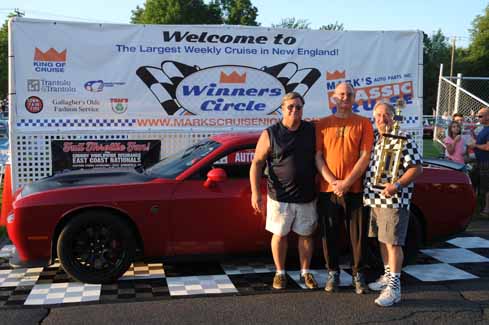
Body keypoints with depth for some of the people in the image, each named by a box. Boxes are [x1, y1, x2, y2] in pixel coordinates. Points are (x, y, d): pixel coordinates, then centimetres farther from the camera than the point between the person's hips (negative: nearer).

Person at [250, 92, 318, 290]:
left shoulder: (312, 130, 2)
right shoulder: (270, 134, -5)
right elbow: (257, 163, -5)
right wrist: (255, 192, -13)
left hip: (307, 197, 2)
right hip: (280, 196, -2)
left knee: (306, 234, 11)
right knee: (279, 234, 7)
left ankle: (305, 273, 26)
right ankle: (280, 273, 24)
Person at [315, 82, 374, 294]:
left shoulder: (363, 123, 4)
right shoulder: (323, 124, 7)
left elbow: (365, 157, -3)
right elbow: (318, 156, 2)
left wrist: (347, 183, -12)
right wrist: (333, 182, -11)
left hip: (355, 189, -1)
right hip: (327, 189, 1)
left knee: (358, 235, 4)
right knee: (329, 234, 7)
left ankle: (358, 274, 19)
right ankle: (333, 273, 22)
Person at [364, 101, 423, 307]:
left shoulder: (404, 139, -7)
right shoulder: (373, 139, 13)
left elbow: (416, 168, -12)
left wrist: (397, 185, -23)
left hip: (393, 201, -7)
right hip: (374, 199, 7)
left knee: (392, 243, -6)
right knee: (382, 241, 16)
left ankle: (394, 287, -2)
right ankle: (388, 276, 30)